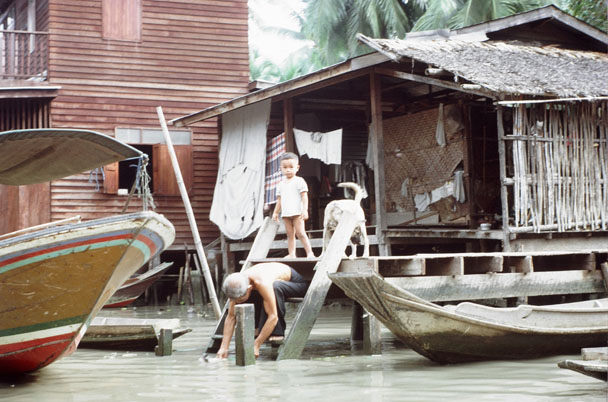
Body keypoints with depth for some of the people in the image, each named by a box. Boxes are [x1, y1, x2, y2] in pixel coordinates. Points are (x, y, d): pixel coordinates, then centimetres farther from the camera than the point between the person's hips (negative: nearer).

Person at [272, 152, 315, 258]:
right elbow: (279, 199, 22)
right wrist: (276, 212, 18)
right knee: (290, 234, 5)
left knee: (300, 233, -12)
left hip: (297, 212, -6)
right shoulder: (281, 184, 16)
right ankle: (291, 254, 5)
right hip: (286, 213, 6)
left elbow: (304, 196, -7)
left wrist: (305, 210, -17)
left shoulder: (299, 181, -2)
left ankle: (310, 252, -9)